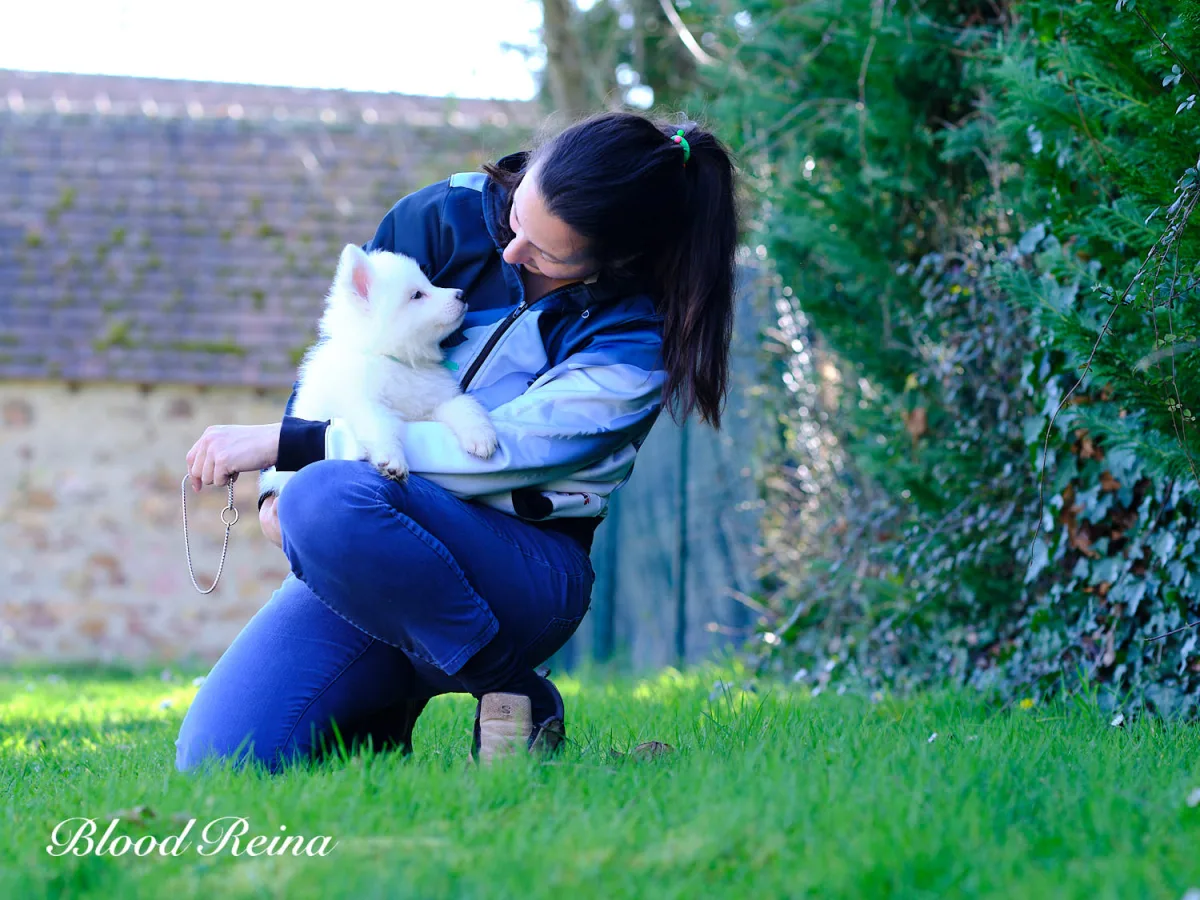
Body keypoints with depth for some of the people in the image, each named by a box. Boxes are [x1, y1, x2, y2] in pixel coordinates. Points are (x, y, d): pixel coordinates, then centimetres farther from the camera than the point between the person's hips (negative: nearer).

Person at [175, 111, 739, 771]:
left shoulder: (638, 344, -14)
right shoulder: (449, 216, -2)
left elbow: (492, 452, -21)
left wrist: (285, 444, -22)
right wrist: (280, 485, -9)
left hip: (524, 577, -4)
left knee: (330, 497, -37)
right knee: (216, 759, -17)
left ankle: (515, 697, -16)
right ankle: (375, 711, 15)